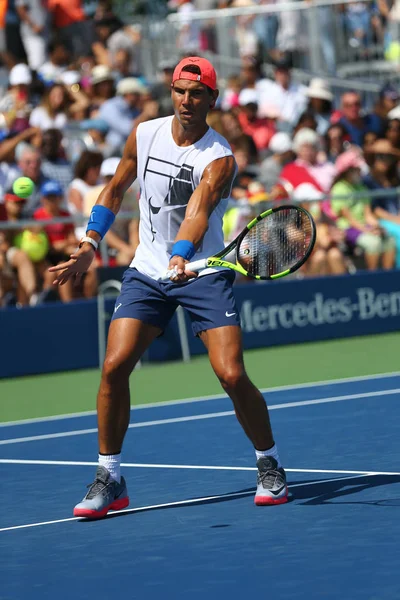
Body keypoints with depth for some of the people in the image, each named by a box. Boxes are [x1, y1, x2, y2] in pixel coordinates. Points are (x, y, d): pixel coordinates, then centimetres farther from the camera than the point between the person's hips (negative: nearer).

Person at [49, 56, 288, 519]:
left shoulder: (219, 159, -16)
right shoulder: (145, 135, -1)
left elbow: (198, 212, -34)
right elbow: (115, 190, 16)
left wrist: (181, 257, -51)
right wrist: (89, 244, 11)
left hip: (203, 274, -4)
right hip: (146, 273, 4)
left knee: (232, 375, -15)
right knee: (114, 367, -11)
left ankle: (270, 467, 9)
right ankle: (109, 480, 2)